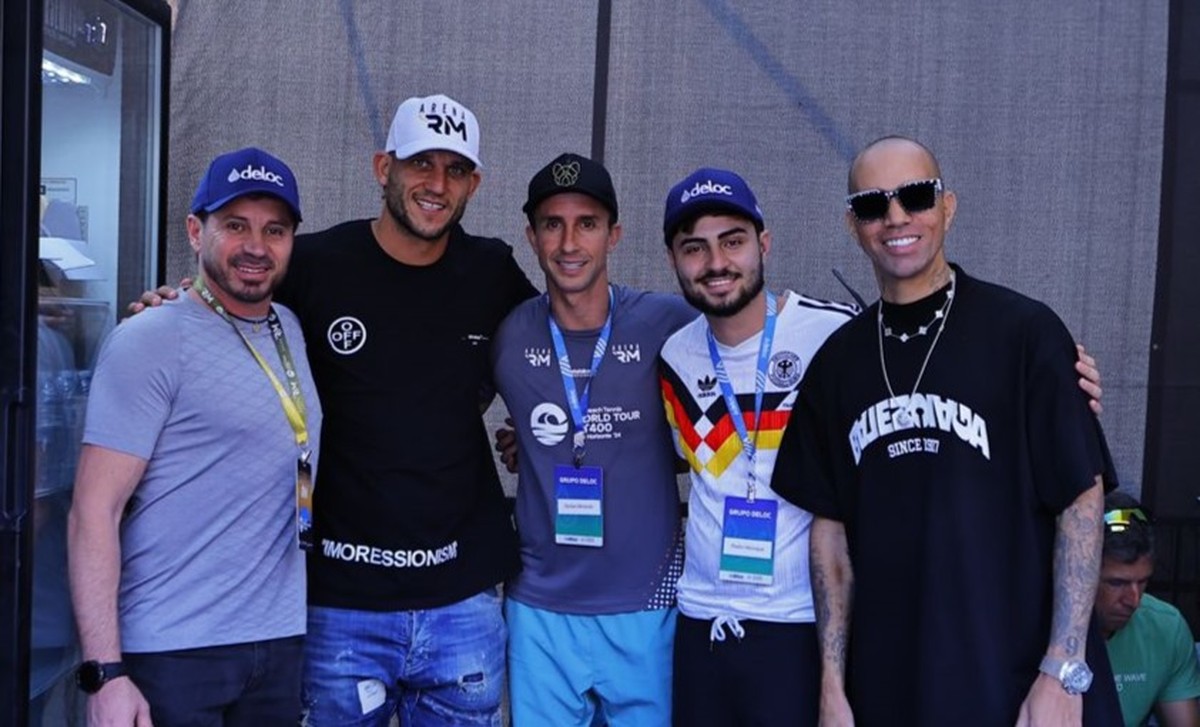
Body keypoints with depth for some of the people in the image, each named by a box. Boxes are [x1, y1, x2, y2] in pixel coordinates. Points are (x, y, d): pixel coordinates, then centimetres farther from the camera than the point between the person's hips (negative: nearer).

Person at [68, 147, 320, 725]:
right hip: (170, 654, -6)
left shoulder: (291, 330, 8)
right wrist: (105, 672, -19)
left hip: (280, 642, 6)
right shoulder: (149, 342, -10)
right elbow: (94, 513, -14)